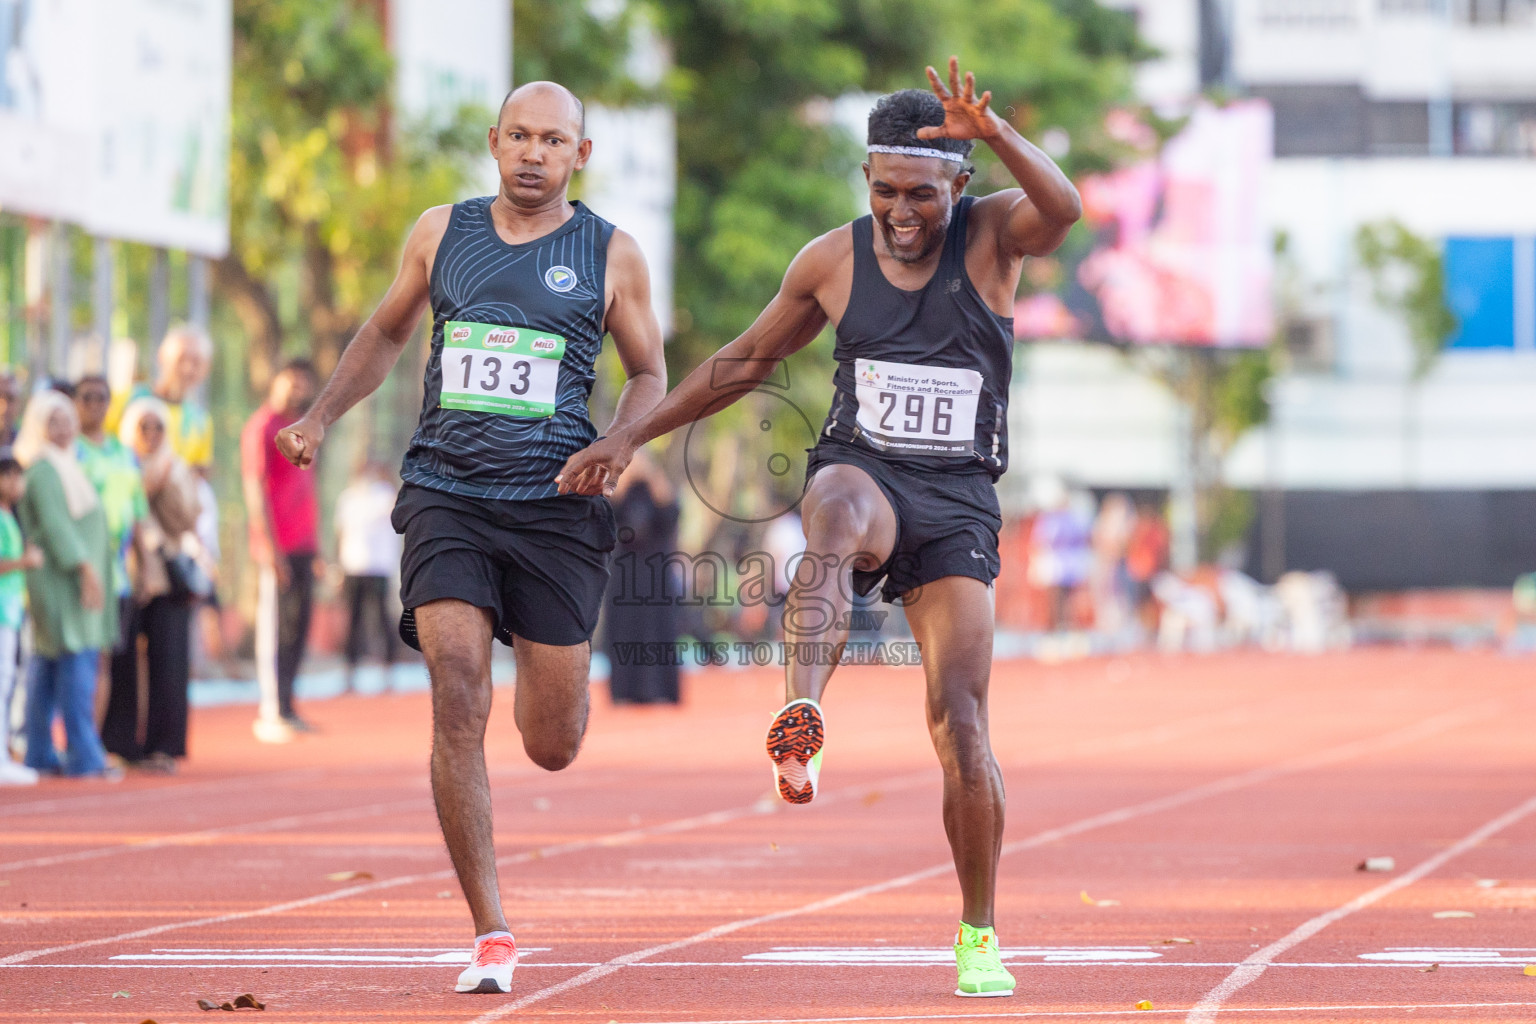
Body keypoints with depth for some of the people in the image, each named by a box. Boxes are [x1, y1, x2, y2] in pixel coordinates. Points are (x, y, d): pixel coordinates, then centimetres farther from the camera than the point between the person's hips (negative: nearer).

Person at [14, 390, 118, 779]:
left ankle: (39, 755, 12)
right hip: (59, 575, -10)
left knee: (47, 667, 10)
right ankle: (83, 756, -13)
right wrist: (85, 568, -25)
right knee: (76, 663, -11)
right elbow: (55, 525, -20)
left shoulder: (64, 466, 18)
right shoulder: (43, 470, -13)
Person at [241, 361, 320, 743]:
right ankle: (271, 714, -5)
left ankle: (286, 709, 14)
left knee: (297, 626, 9)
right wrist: (271, 547, -18)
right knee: (275, 628, -6)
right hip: (279, 549, -8)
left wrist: (315, 546, 20)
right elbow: (255, 490, -13)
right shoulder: (262, 427, -8)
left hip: (303, 547, 8)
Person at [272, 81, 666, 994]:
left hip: (555, 511, 0)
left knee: (553, 748, 5)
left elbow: (651, 377, 12)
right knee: (458, 702, -17)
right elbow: (387, 333, 24)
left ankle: (544, 659, 46)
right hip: (447, 499, 0)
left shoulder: (611, 255, 4)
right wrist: (320, 417, 13)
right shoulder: (441, 233, 8)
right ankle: (491, 936, -12)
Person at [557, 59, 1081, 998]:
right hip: (864, 471, 1)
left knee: (962, 727, -6)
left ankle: (979, 937, 9)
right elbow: (751, 358, 17)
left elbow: (1063, 208, -27)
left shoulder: (991, 236, -3)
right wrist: (634, 436, 16)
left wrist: (994, 133, -45)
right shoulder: (833, 261, 3)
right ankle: (802, 726, -56)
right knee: (836, 516, -40)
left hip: (958, 505, -1)